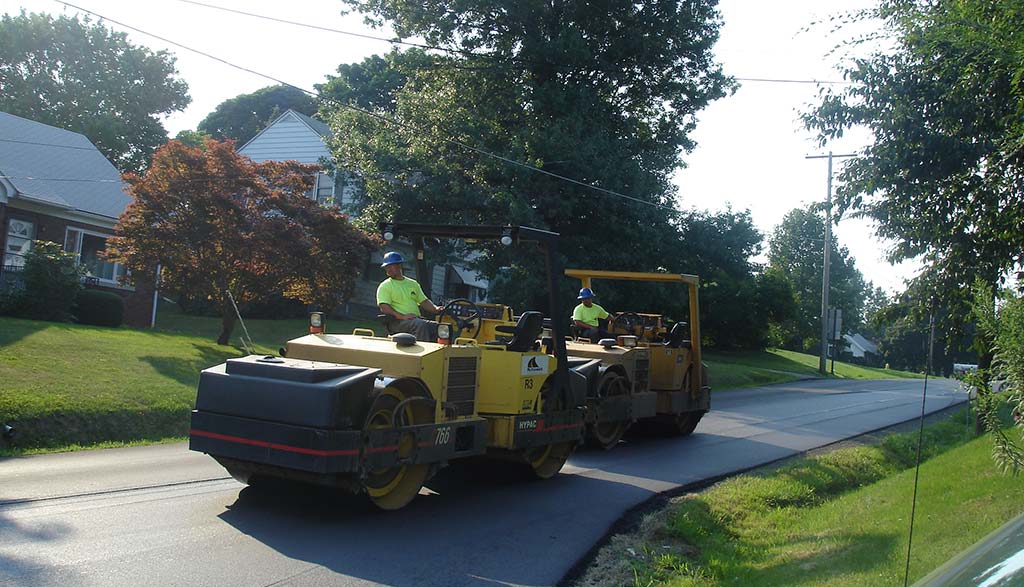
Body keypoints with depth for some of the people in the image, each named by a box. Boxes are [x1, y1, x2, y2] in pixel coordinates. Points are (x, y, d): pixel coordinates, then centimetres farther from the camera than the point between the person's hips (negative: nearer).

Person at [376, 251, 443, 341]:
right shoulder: (385, 286, 5)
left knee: (436, 326, -22)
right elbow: (384, 308, -8)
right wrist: (402, 316, -23)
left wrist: (436, 309, -1)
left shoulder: (413, 283, 23)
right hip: (398, 322, -5)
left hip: (417, 319, 5)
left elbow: (424, 301, 20)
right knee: (421, 325, -34)